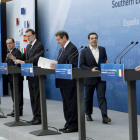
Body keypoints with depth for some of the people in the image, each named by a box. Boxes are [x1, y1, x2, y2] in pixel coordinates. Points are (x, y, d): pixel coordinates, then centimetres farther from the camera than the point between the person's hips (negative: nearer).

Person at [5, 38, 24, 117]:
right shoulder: (9, 52, 18)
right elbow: (6, 63, 20)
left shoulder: (17, 52, -11)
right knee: (14, 95, 13)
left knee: (18, 95, -3)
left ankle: (19, 111, 1)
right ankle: (15, 110, 18)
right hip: (11, 77, 9)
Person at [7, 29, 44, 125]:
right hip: (30, 75, 9)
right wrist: (14, 58, -3)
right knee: (32, 97, 11)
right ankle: (35, 116, 16)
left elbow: (35, 59, -23)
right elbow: (24, 57, 15)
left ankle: (39, 118, -1)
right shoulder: (28, 46, 17)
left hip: (37, 75, -9)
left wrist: (23, 62, -31)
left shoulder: (39, 46, -11)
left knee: (37, 97, -6)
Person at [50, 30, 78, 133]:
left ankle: (73, 126, 3)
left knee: (71, 104, -4)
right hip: (63, 82, 10)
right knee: (66, 104, 14)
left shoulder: (72, 48, -13)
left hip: (69, 82, -10)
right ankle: (68, 124, 21)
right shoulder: (62, 49, 18)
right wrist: (54, 66, 0)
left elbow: (72, 65, -22)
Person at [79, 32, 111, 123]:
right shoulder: (84, 52, 0)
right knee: (88, 97, 11)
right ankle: (88, 114, 26)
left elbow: (105, 60, 18)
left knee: (101, 96, -7)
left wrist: (107, 63, -6)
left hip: (101, 78, 1)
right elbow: (82, 65, -3)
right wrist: (91, 69, -18)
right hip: (89, 78, -1)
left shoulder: (102, 49, 8)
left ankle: (105, 116, -13)